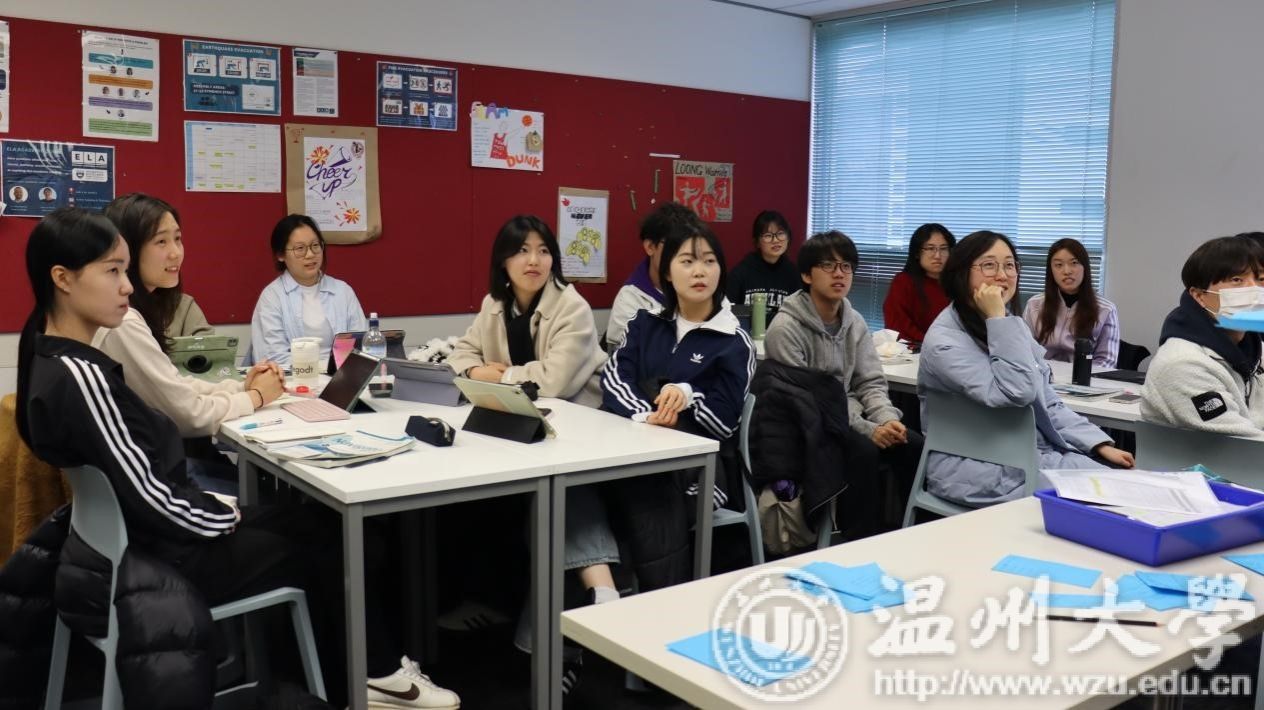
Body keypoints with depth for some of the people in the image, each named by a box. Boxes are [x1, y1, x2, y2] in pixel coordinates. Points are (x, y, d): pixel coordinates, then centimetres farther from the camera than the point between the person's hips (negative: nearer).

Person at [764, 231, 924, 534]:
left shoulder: (856, 322, 5)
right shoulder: (786, 328, -17)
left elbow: (870, 383, 6)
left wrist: (887, 419, -17)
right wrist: (867, 428, -25)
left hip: (846, 420, 7)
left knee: (914, 445, -14)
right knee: (863, 451, -30)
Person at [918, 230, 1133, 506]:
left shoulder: (1012, 326, 10)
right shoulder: (944, 341, -16)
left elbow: (1047, 403, 12)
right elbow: (1017, 394, -25)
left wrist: (1101, 444, 2)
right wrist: (998, 319, -24)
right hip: (978, 467, -8)